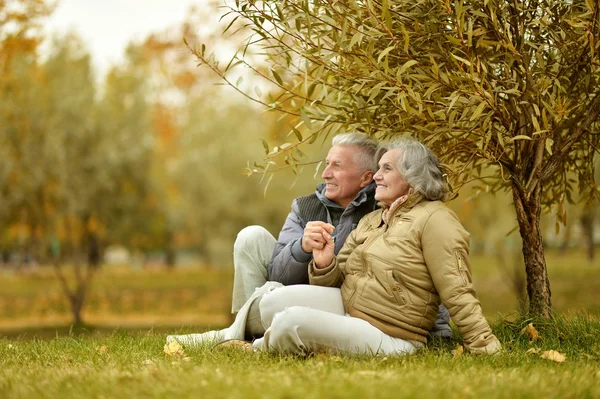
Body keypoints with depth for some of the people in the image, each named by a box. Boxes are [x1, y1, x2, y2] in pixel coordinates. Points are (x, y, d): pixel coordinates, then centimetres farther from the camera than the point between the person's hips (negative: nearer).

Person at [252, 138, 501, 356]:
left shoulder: (434, 219, -7)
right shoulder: (370, 222, 18)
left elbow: (457, 293, -13)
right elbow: (339, 281, 18)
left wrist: (485, 347, -19)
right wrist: (324, 264, -5)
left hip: (389, 338, -8)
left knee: (291, 321, -23)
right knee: (274, 302, -16)